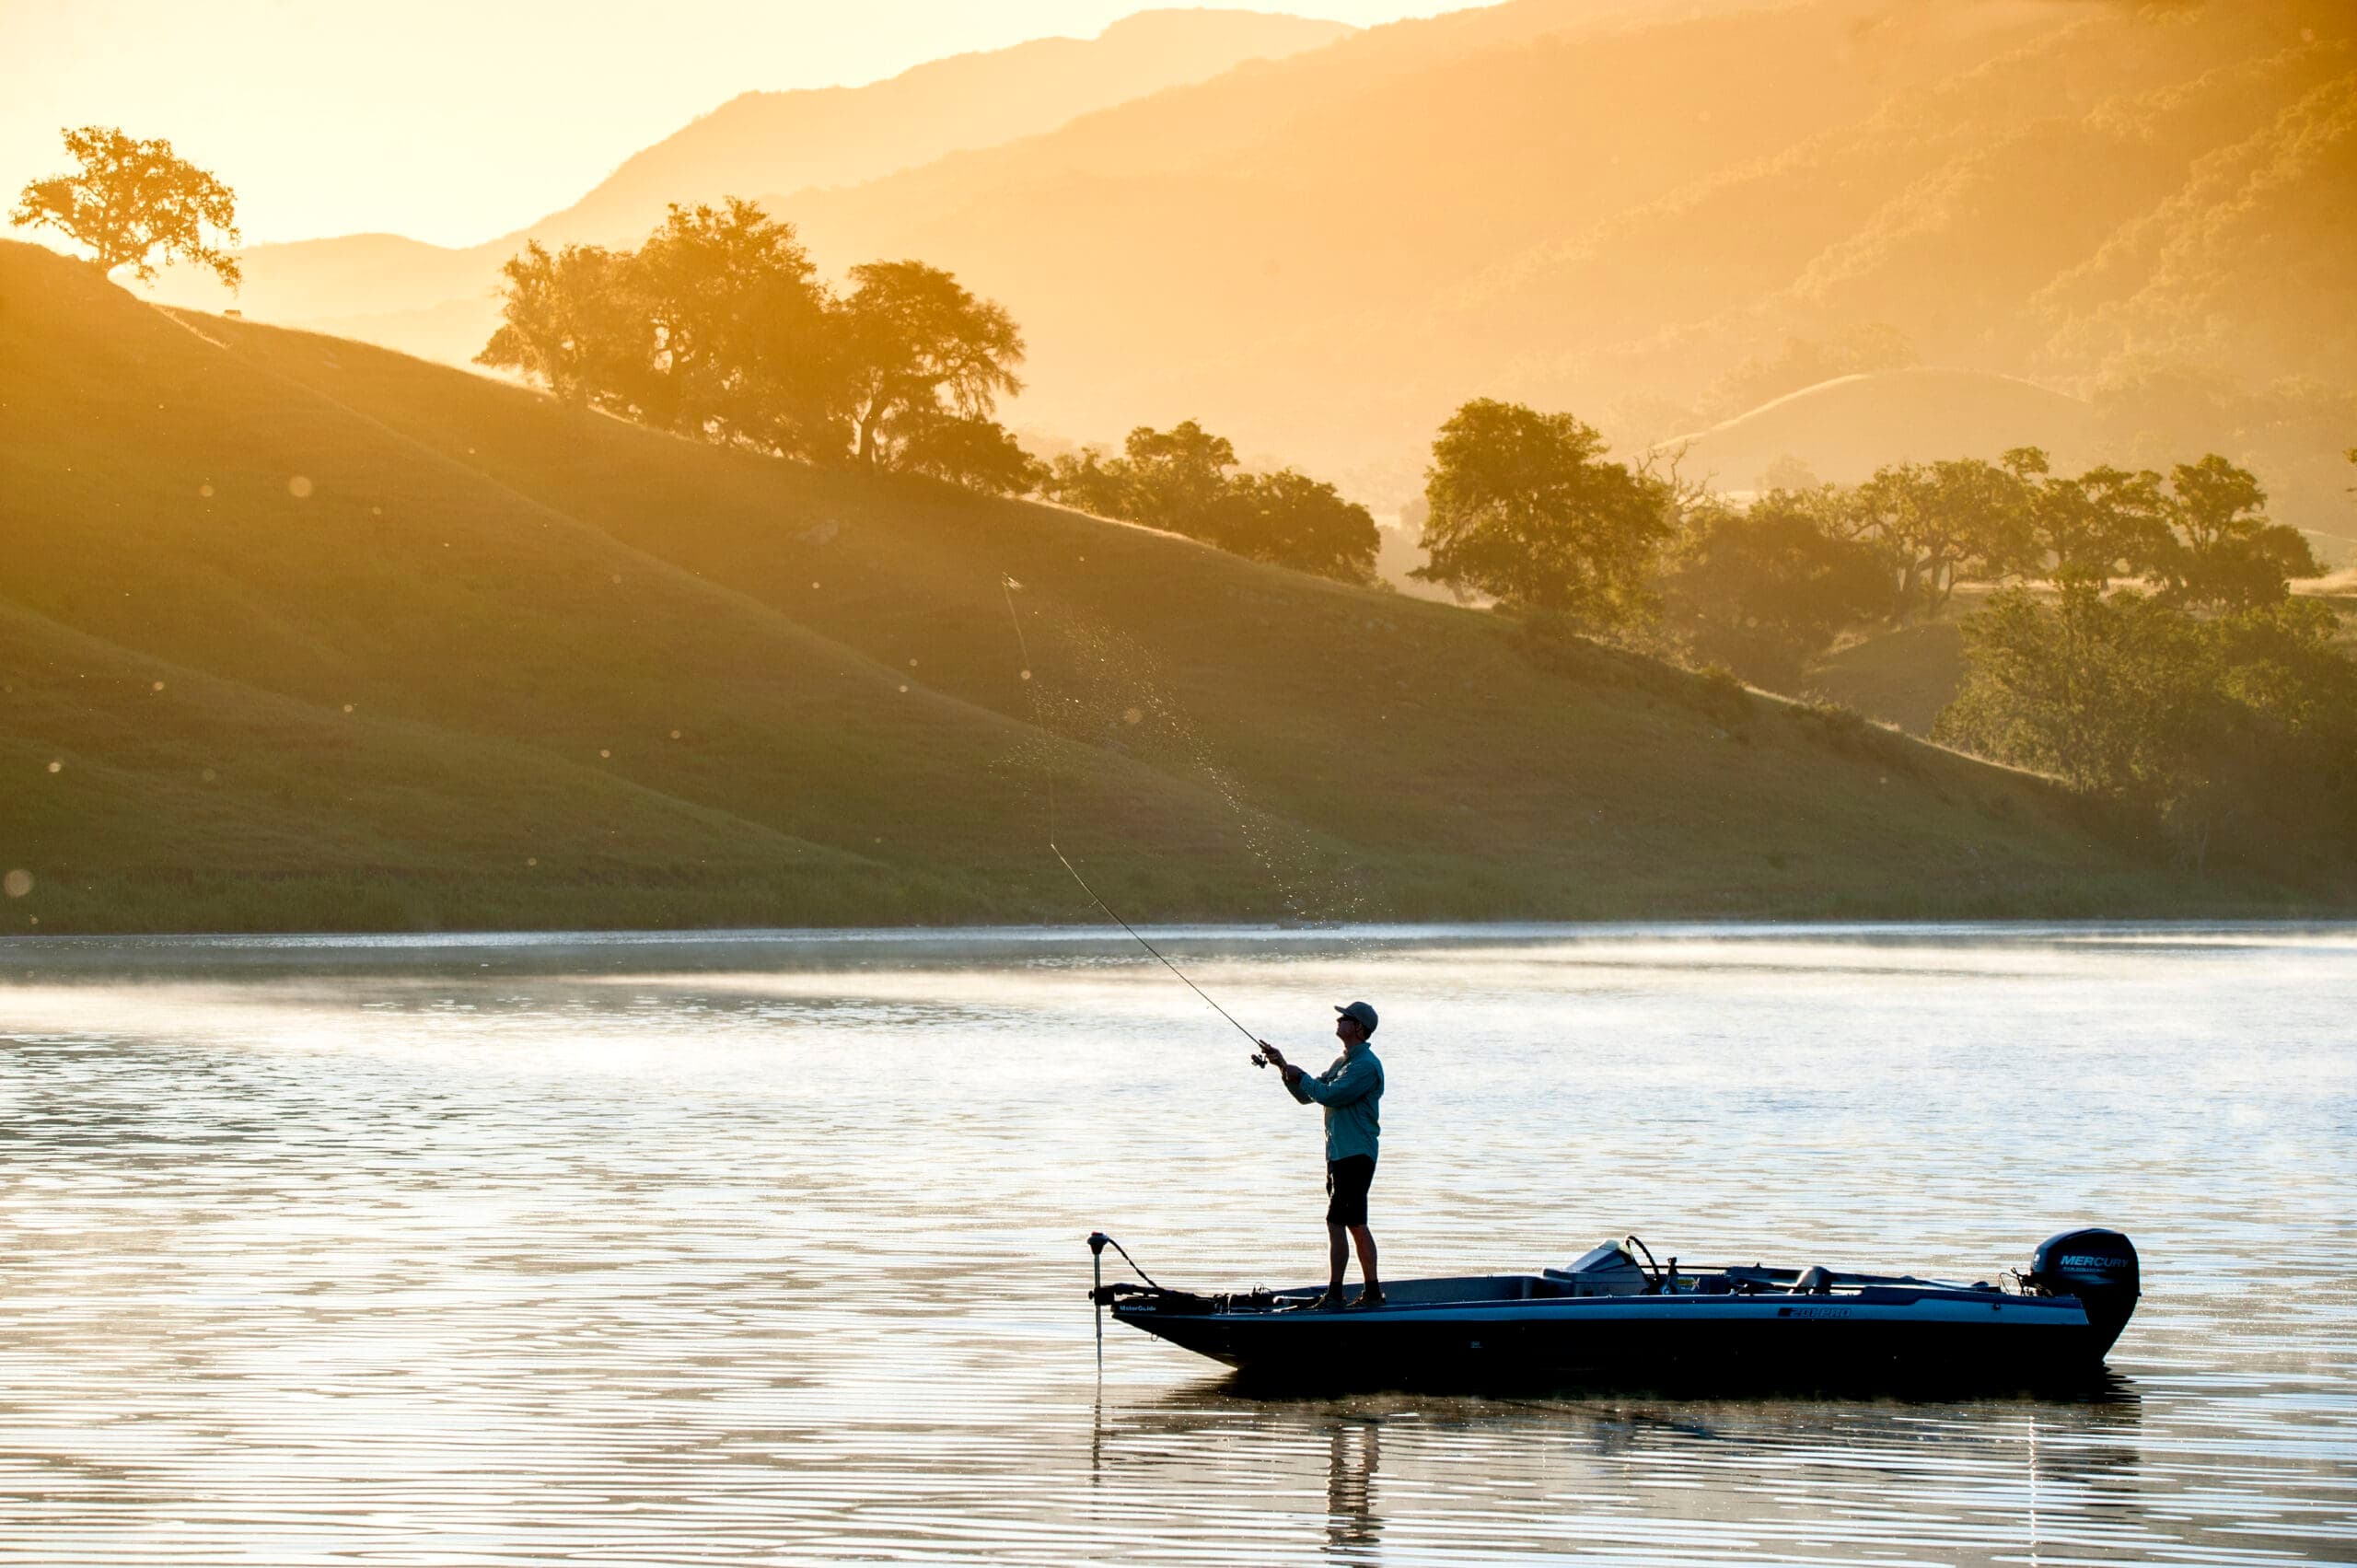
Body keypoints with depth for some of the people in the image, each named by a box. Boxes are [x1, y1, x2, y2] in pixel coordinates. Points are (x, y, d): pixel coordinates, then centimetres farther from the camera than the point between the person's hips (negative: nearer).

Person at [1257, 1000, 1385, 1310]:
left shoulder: (1366, 1066, -14)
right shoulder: (1342, 1063, 18)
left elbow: (1330, 1095, -22)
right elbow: (1306, 1096, 19)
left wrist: (1300, 1076, -8)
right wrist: (1283, 1067, 7)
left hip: (1354, 1156, -10)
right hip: (1341, 1154, 10)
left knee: (1336, 1223, -11)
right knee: (1356, 1225, 12)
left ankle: (1333, 1295, -12)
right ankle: (1372, 1292, 17)